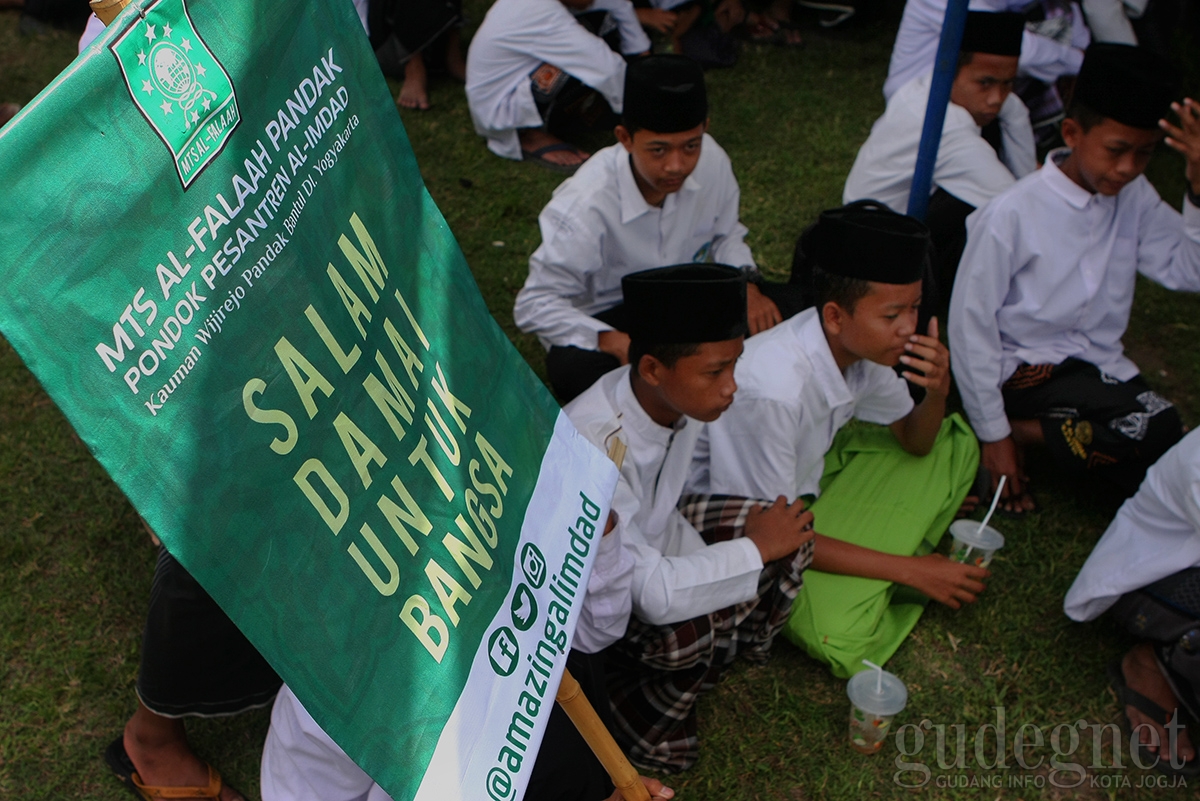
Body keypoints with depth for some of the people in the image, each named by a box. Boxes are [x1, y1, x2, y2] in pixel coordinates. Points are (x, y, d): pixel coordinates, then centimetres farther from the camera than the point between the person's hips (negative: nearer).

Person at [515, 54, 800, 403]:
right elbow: (534, 305, -25)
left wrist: (748, 283, -14)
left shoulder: (711, 161, -15)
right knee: (572, 370, -37)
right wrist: (616, 342, -38)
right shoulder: (586, 205, -29)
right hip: (608, 318, -4)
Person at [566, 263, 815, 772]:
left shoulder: (683, 397, -17)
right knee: (696, 629, -34)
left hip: (650, 535, 7)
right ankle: (636, 715, -2)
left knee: (792, 531, -8)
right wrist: (755, 549, -26)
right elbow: (653, 593, -39)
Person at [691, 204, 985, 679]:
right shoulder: (772, 388, -36)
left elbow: (915, 442, 5)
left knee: (955, 443, 7)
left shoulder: (866, 342, -14)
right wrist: (909, 570, -22)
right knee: (844, 642, -29)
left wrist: (937, 393, -20)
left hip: (812, 472, 8)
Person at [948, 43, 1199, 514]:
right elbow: (970, 325, -16)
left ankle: (1026, 432, 1)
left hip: (1099, 365, 7)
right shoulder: (1012, 215, -18)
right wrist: (992, 434, -12)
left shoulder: (1134, 199, 0)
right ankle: (1013, 437, -7)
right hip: (1028, 370, -7)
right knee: (1160, 432, -25)